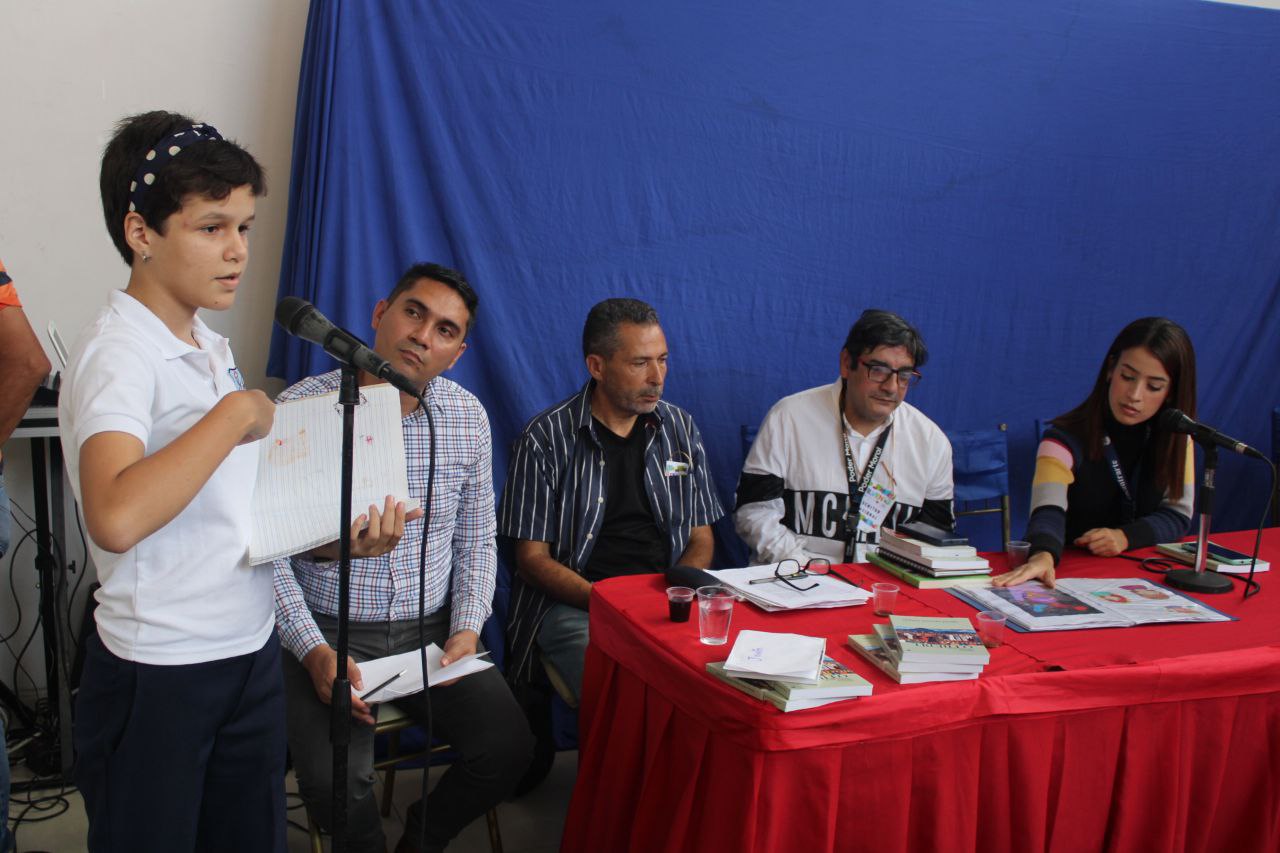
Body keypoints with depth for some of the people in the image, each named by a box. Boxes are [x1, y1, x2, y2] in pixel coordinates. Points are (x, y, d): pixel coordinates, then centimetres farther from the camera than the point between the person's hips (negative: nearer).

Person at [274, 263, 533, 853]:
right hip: (328, 632, -3)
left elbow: (475, 539, 10)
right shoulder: (300, 409, -9)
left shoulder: (467, 417, 3)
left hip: (432, 631, 4)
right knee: (334, 780, -26)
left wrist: (467, 628, -5)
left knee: (509, 747, -16)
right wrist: (312, 650, -18)